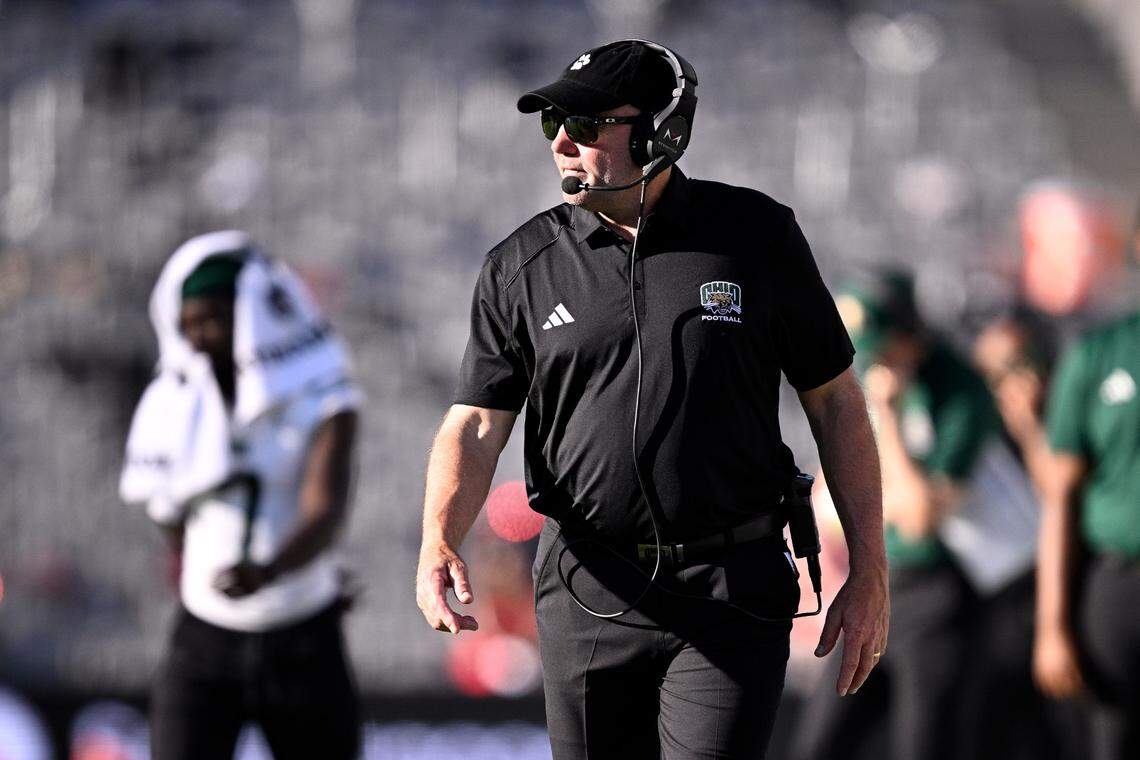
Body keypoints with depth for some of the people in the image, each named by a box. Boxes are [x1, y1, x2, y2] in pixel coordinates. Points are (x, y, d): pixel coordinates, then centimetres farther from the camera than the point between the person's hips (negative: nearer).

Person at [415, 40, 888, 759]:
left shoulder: (757, 236, 0)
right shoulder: (522, 266, 2)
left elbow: (836, 401, 5)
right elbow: (475, 426, 0)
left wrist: (870, 572, 2)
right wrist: (439, 540, -21)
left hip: (730, 595, -2)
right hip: (589, 592, 2)